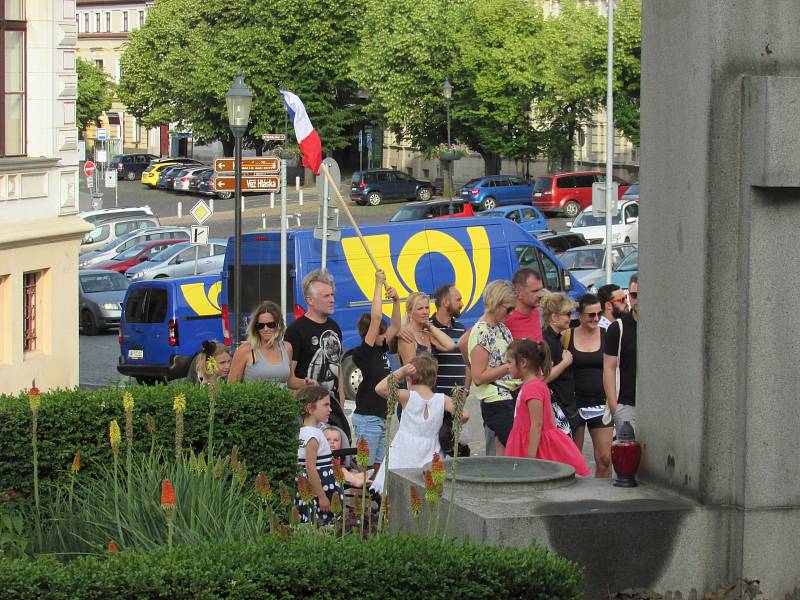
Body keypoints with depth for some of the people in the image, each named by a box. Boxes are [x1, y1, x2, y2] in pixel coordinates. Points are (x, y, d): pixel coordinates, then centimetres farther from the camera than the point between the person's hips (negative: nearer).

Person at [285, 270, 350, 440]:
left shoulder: (334, 327, 16)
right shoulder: (296, 330, -9)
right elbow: (288, 376, -12)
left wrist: (341, 403, 18)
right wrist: (304, 384, -31)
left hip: (333, 405, 8)